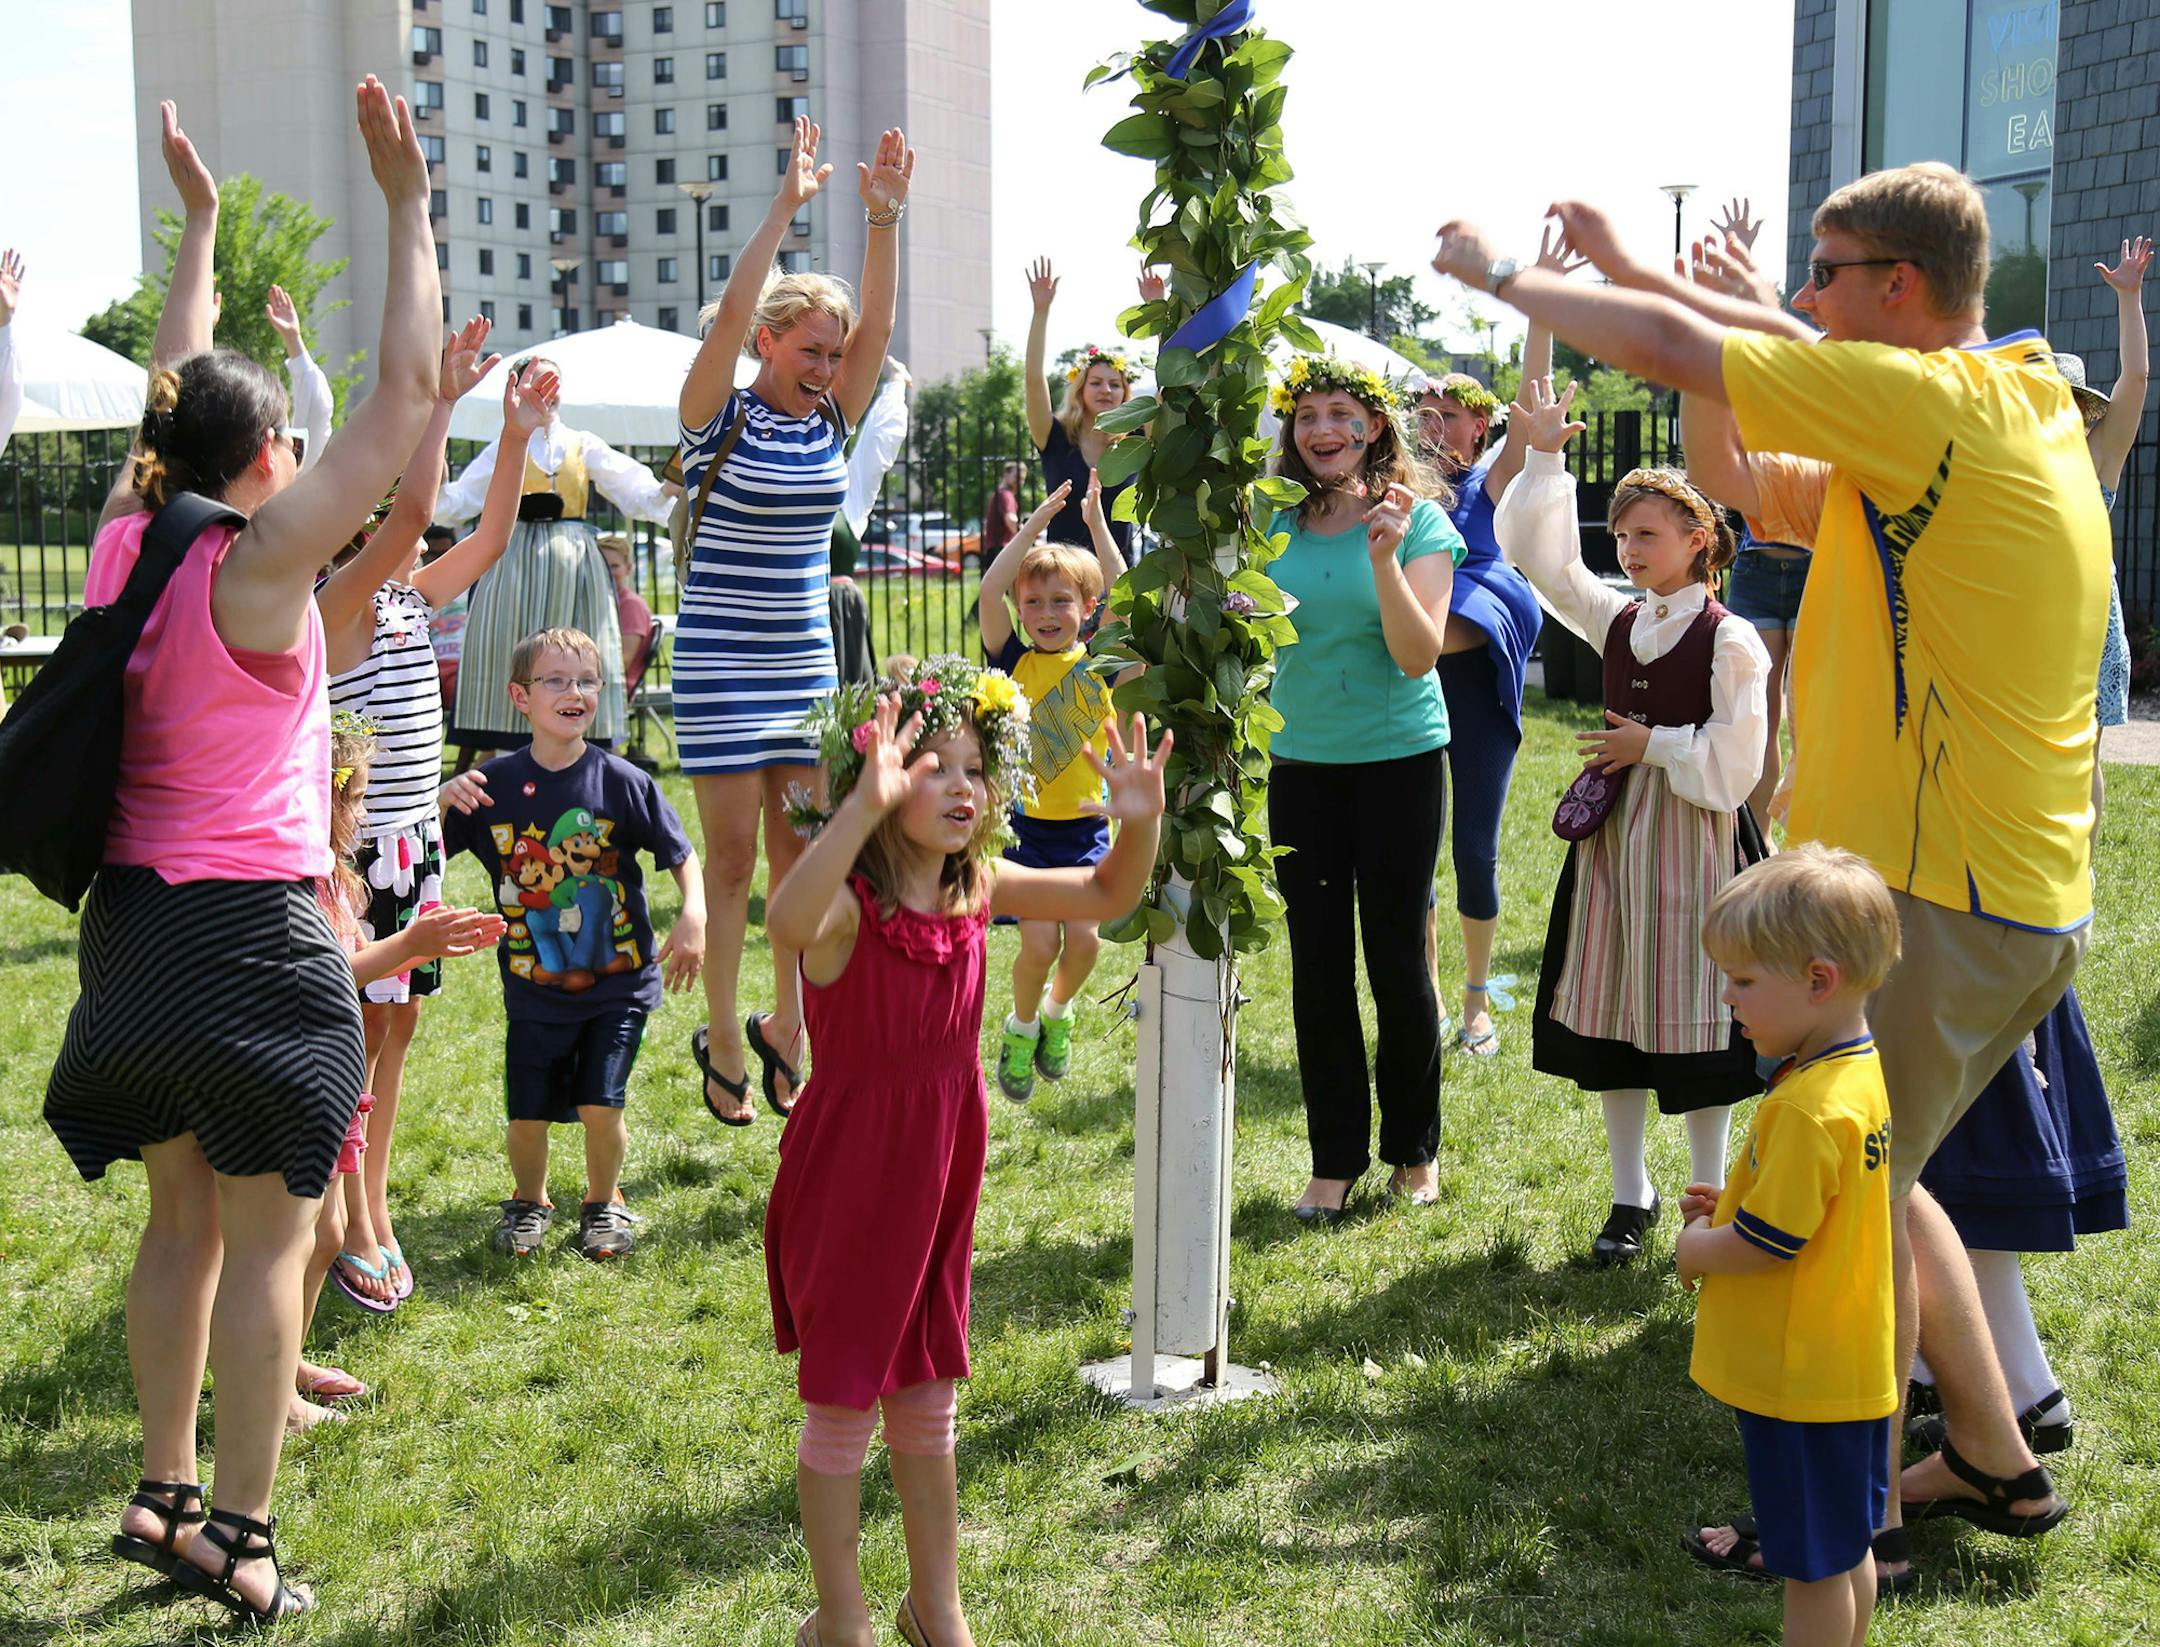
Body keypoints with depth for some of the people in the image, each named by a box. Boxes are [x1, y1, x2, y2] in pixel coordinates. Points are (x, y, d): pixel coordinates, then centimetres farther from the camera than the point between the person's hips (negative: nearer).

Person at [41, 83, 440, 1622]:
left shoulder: (126, 540, 4)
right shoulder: (257, 564, -15)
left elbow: (174, 398, 21)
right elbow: (406, 395, -17)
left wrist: (200, 222, 30)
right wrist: (407, 202, -12)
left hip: (132, 919, 8)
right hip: (250, 931, -8)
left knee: (184, 1218, 18)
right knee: (269, 1235, 2)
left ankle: (166, 1490, 27)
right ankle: (242, 1537, 8)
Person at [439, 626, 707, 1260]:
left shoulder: (623, 782, -8)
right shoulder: (493, 785, -4)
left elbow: (682, 856, -1)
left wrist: (693, 917, -17)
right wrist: (442, 800, -17)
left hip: (619, 982, -1)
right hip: (534, 990, 1)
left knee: (601, 1106, -7)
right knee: (527, 1116, 4)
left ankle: (602, 1202, 23)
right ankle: (529, 1201, 36)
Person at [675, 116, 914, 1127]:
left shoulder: (830, 425, 6)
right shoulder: (718, 419, -7)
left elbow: (877, 323, -4)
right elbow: (732, 310, -21)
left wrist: (886, 218, -14)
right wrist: (787, 206, -23)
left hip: (807, 666, 5)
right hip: (721, 667, -5)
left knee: (803, 855, 7)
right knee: (732, 856, -1)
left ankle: (786, 1025, 21)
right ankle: (723, 1043, 9)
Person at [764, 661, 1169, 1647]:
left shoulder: (978, 887, -3)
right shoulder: (849, 904, -23)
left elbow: (1107, 897, 7)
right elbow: (787, 921, -48)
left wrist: (1138, 823, -14)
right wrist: (863, 805, -59)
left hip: (936, 1184, 6)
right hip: (846, 1185, -6)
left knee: (927, 1400, 19)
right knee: (843, 1408, 8)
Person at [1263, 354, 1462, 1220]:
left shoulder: (1418, 520, -6)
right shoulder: (1278, 526, 4)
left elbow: (1418, 655, -15)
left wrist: (1384, 560, -26)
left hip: (1399, 758, -3)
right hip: (1302, 760, 3)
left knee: (1397, 957, 5)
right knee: (1318, 962, 7)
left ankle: (1414, 1148, 23)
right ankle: (1335, 1159, 19)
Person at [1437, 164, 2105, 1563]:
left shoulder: (1934, 401, -17)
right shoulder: (2027, 392, 10)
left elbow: (1668, 346, -14)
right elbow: (1786, 348, 21)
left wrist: (1501, 273, 1)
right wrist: (1621, 261, 23)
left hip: (1942, 899, -9)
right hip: (2019, 890, 9)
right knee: (1867, 1181, 21)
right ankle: (1994, 1462, 32)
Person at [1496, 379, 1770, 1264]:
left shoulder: (1730, 639, -10)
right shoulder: (1618, 620, 7)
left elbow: (1732, 765, -14)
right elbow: (1539, 557, 5)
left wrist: (1651, 744, -9)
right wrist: (1544, 460, -2)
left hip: (1692, 836, -6)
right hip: (1613, 831, 6)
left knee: (1690, 1011, 2)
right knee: (1611, 1009, 9)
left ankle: (1709, 1198, 18)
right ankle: (1631, 1193, 22)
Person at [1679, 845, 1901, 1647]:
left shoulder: (1808, 1109, -27)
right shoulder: (1868, 1071, 2)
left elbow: (1766, 1244, -24)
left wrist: (1697, 1250, -6)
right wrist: (1734, 1203, 7)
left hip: (1800, 1373, -9)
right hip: (1854, 1364, 9)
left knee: (1816, 1564, 5)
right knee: (1847, 1545, 22)